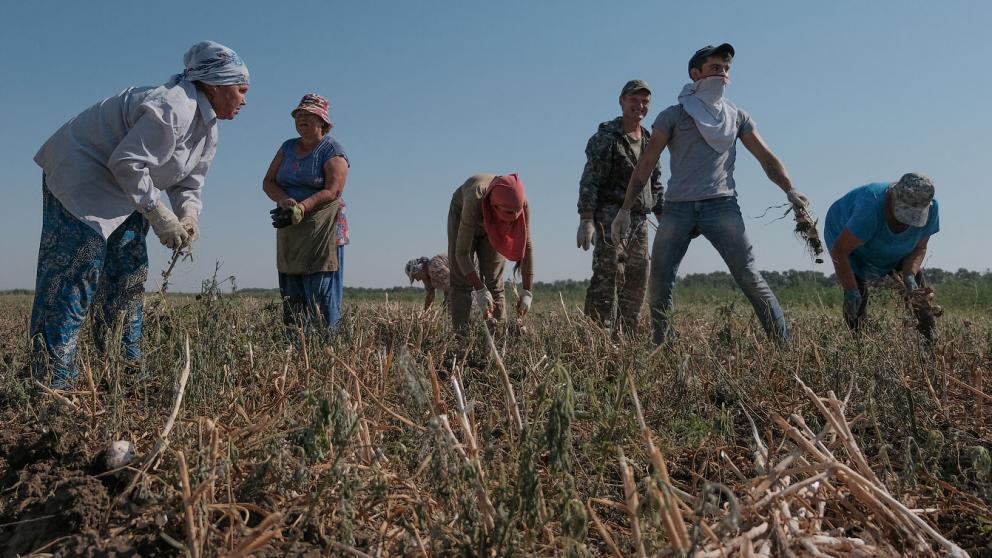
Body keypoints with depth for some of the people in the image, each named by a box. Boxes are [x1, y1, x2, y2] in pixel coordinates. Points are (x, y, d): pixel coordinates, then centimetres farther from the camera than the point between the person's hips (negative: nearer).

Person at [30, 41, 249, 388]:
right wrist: (158, 215, -25)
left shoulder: (208, 130, 6)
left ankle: (127, 366, 17)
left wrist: (188, 217, -11)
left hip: (122, 187, 10)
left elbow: (188, 183, 8)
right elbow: (127, 163, -30)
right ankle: (54, 380, -10)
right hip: (80, 174, -10)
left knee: (130, 276, 9)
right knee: (74, 272, -13)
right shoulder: (173, 109, -27)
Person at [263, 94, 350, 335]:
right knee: (291, 295, 4)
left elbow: (332, 190, -14)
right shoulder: (288, 147, 18)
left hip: (322, 232, -6)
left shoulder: (332, 150, -2)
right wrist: (284, 200, -11)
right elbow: (268, 182, 11)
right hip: (289, 232, 7)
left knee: (321, 293, -11)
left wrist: (301, 207, -26)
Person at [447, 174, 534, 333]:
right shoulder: (475, 202, -45)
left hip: (493, 226, 2)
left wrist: (527, 292, -29)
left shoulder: (521, 203, -36)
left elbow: (526, 246, -26)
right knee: (461, 280, -10)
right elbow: (462, 252, -39)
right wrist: (480, 290, -45)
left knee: (494, 281, -5)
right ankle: (460, 335, -10)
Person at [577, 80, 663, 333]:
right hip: (611, 217, -7)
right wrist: (586, 220, -20)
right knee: (606, 277, -13)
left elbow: (655, 183, 24)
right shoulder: (606, 137, -4)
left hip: (639, 220, 8)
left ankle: (627, 333, 15)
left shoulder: (650, 141, 18)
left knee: (637, 282, 8)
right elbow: (590, 180, -11)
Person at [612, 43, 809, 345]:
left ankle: (783, 343, -5)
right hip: (677, 208, 0)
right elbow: (646, 164, 7)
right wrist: (625, 209, 1)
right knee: (659, 285, -2)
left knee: (750, 278, -10)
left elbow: (766, 157, 12)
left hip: (721, 205, 0)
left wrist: (789, 189, -5)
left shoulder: (737, 116, 17)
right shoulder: (673, 115, 10)